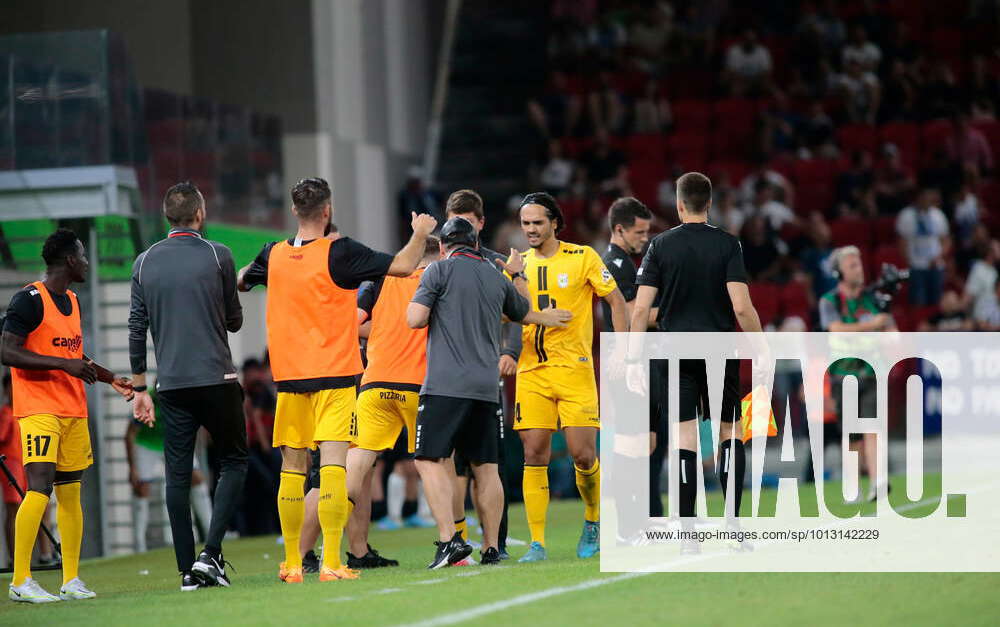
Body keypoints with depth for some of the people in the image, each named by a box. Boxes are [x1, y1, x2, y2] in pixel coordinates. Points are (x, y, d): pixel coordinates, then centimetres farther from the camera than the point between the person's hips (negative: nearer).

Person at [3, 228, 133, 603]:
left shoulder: (72, 301, 17)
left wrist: (111, 379, 20)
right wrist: (64, 364, -22)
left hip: (74, 411, 9)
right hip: (39, 409, -8)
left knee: (70, 493, 8)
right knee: (40, 488, -16)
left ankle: (71, 580, 12)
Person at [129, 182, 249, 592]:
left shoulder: (145, 262, 7)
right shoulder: (217, 256, -3)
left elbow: (137, 329, 7)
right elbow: (234, 321, 5)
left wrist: (140, 388, 13)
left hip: (171, 385, 3)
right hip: (217, 380, -3)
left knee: (177, 475, 5)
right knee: (233, 462, 8)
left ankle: (187, 570, 2)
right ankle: (210, 554, -8)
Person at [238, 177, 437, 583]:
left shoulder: (274, 255, 4)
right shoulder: (339, 253, -10)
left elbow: (240, 281, 24)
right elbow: (403, 266, -10)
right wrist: (420, 233, 8)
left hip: (289, 378, 4)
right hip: (334, 375, -4)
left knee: (292, 469, 10)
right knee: (333, 463, -9)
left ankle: (291, 564, 13)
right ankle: (331, 563, -17)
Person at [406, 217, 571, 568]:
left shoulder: (440, 270, 0)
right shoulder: (497, 278, 17)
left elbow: (414, 319, -7)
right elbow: (524, 313, 35)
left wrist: (437, 310, 14)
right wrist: (518, 274, 50)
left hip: (447, 384, -6)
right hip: (486, 385, 6)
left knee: (430, 460, -7)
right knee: (486, 467, 10)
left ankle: (449, 539, -21)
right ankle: (491, 549, 11)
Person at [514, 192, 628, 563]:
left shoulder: (583, 257, 1)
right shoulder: (518, 264, 10)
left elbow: (616, 301, 5)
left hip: (574, 368, -3)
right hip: (531, 372, 3)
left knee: (583, 454, -7)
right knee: (534, 455, -5)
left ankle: (594, 521, 19)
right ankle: (537, 543, -3)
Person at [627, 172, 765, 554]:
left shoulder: (661, 246, 1)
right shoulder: (727, 244, -2)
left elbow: (640, 309, -4)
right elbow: (742, 307, -10)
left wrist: (634, 359, 3)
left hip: (675, 354, 1)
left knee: (684, 440, 1)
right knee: (730, 432, 12)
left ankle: (688, 535, -2)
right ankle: (732, 520, 0)